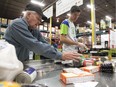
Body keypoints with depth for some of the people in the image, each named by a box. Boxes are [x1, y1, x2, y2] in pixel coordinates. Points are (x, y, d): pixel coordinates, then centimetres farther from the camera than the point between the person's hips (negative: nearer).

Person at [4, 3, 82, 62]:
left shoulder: (35, 31, 1)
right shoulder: (17, 24, -22)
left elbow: (45, 45, -3)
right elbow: (35, 45, -31)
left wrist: (62, 55, -14)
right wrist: (61, 55, -30)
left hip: (23, 64, 6)